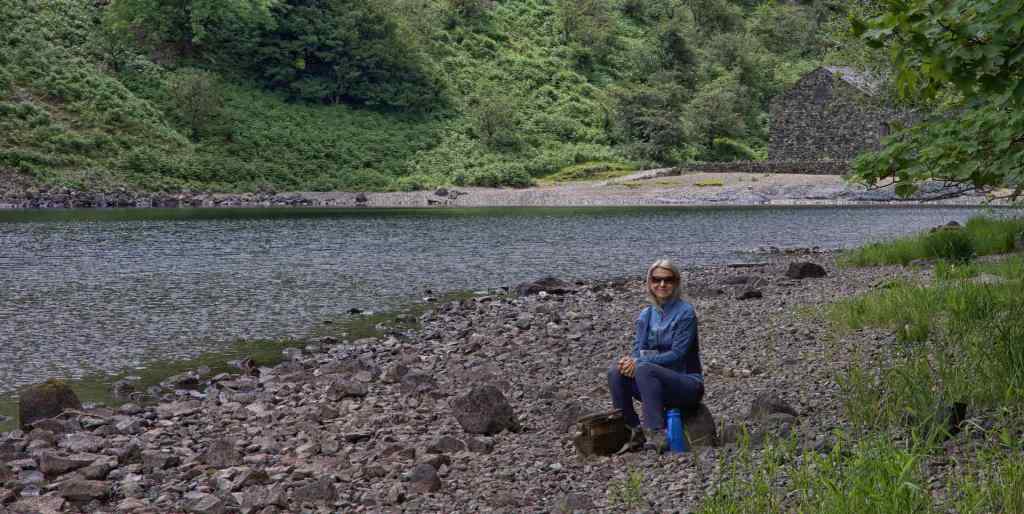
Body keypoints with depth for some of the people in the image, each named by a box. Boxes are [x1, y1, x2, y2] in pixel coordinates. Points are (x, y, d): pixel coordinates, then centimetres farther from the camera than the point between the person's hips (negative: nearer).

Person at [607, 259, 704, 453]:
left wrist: (640, 362, -24)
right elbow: (639, 349, 4)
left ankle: (657, 435, -35)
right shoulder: (645, 315, 9)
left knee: (644, 369, -32)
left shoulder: (685, 312, -9)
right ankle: (633, 431, -14)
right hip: (656, 383, 6)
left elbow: (677, 354, -17)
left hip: (688, 384, -6)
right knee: (616, 370, -17)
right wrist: (630, 360, -21)